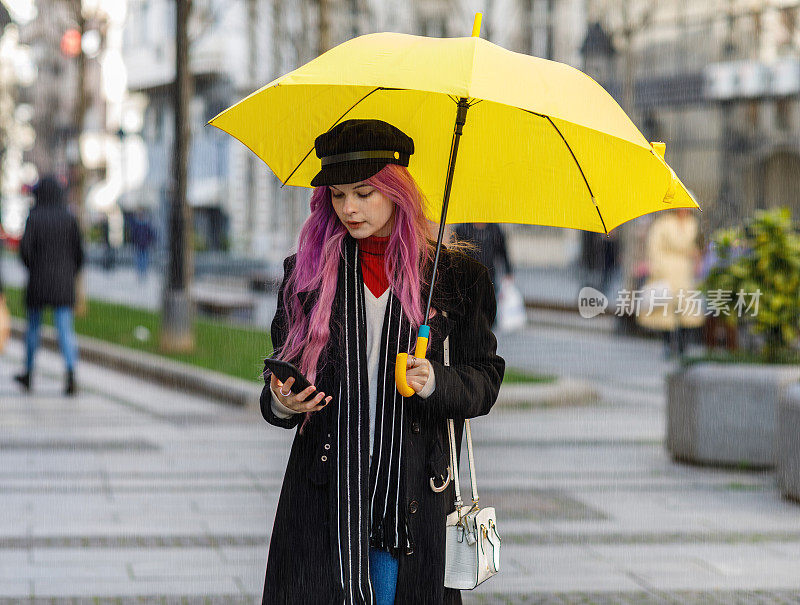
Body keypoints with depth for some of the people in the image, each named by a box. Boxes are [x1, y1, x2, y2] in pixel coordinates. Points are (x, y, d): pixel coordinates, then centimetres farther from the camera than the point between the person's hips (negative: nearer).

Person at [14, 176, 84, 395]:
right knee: (65, 330, -3)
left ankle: (28, 375, 29)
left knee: (33, 327, 15)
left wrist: (33, 268, 6)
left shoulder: (34, 217, -7)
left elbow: (25, 248, -13)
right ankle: (71, 374, -23)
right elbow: (78, 251, 2)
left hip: (38, 280, -2)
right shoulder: (69, 218, 2)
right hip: (64, 282, 2)